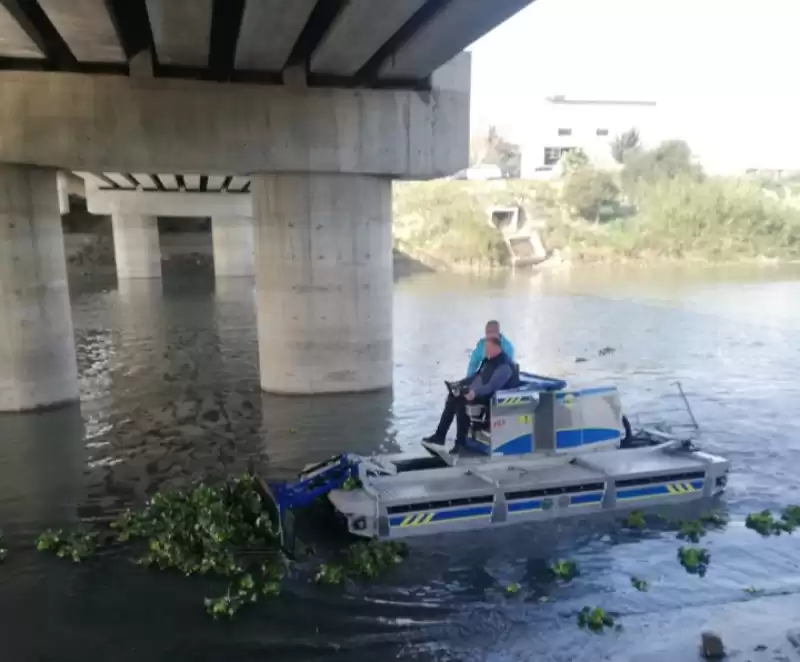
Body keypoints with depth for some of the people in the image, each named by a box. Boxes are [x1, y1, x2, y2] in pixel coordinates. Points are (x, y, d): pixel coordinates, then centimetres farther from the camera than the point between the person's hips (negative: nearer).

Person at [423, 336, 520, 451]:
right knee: (453, 396, -5)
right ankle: (439, 436, -5)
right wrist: (460, 383, 10)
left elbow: (492, 386, -32)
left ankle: (460, 441, -19)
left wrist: (475, 393, -44)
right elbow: (478, 376, 20)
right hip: (477, 391, 10)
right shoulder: (489, 359, 11)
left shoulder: (504, 365, -21)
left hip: (492, 397, -10)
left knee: (461, 400, -28)